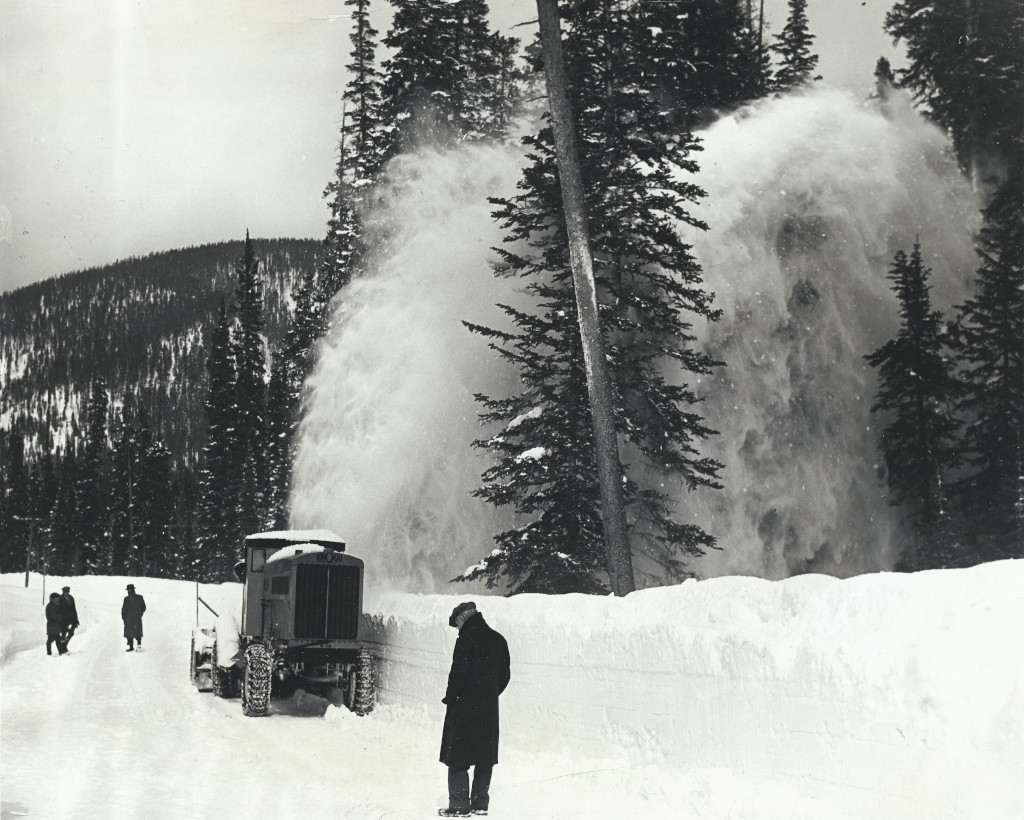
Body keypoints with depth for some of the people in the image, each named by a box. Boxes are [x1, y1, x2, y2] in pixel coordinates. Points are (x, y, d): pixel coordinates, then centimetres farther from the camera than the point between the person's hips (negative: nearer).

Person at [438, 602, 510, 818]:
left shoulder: (466, 640, -13)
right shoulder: (498, 640, 9)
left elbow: (458, 673, -17)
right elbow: (505, 675, 13)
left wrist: (450, 698, -5)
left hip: (464, 705, -7)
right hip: (489, 708, 7)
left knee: (457, 758, 1)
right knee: (485, 757, 14)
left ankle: (459, 805, -1)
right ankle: (480, 803, 17)